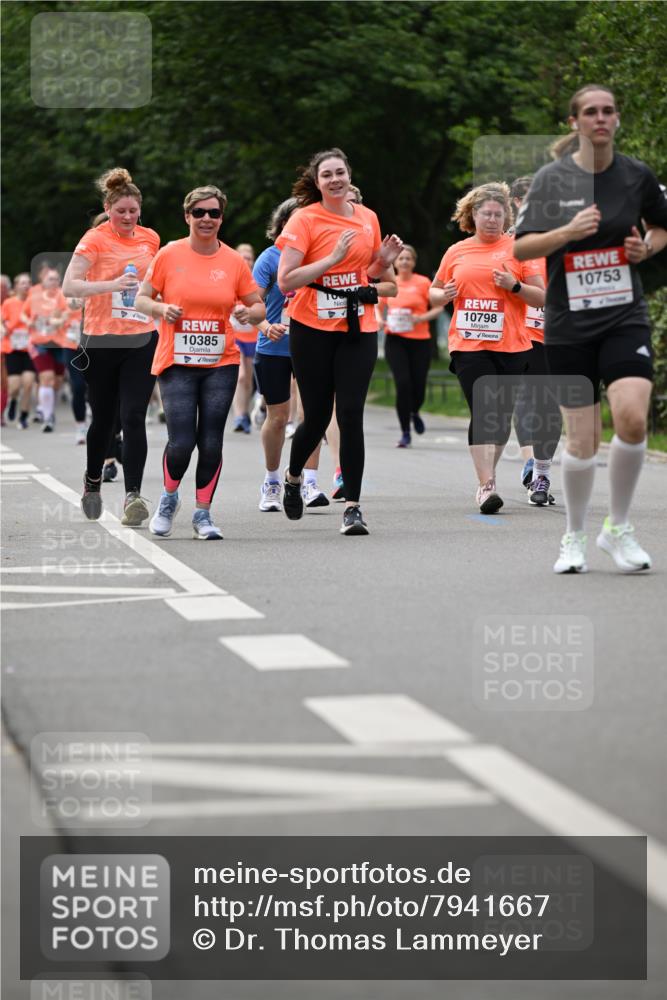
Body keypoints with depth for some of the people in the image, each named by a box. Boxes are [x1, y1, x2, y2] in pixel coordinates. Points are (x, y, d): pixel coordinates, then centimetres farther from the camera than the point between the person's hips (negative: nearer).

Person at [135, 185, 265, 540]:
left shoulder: (234, 261, 3)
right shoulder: (169, 255, -1)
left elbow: (258, 306, 10)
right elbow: (141, 298, 6)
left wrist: (251, 313, -12)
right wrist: (161, 309, -15)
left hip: (221, 364, 2)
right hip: (176, 363, -2)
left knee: (211, 442, -2)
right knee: (181, 442, -9)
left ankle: (203, 514, 13)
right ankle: (169, 497, 20)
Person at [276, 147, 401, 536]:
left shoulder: (368, 218, 9)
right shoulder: (305, 219, -6)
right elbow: (286, 281, -14)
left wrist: (385, 261, 1)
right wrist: (333, 258, -19)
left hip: (359, 328, 3)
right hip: (313, 328, -2)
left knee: (351, 414, -8)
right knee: (317, 415, 5)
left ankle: (353, 506, -6)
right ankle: (293, 478, 35)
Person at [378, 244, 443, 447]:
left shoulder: (423, 282, -1)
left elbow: (438, 307, 1)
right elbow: (379, 307, 21)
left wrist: (422, 318, -15)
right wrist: (381, 320, 1)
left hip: (420, 341, -1)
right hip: (395, 340, 1)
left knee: (418, 386, 0)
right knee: (403, 383, -12)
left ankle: (414, 413, 38)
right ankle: (405, 433, -2)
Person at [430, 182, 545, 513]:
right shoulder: (456, 252, 10)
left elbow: (542, 297, 3)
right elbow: (433, 292, 21)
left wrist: (514, 286, -14)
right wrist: (444, 295, -2)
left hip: (510, 346, 0)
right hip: (468, 345, 0)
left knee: (502, 414, 7)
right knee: (482, 412, -12)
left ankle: (486, 478, 25)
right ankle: (487, 486, -18)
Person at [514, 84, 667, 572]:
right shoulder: (552, 179, -2)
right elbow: (520, 248, -3)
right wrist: (568, 231, -19)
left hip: (625, 317, 0)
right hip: (569, 325, 0)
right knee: (582, 441, 1)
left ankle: (618, 527, 0)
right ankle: (574, 537, 24)